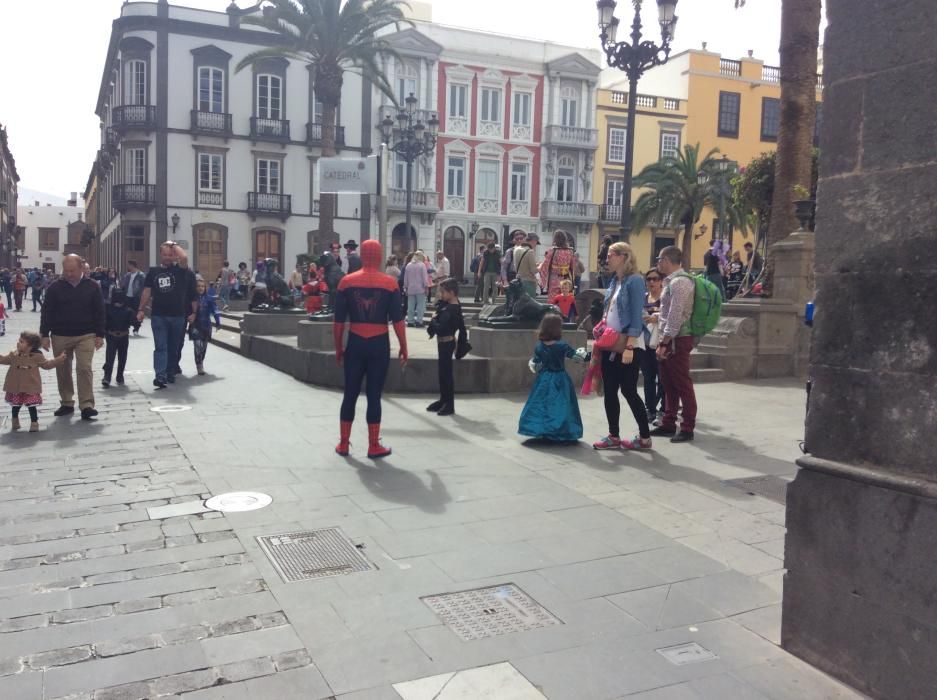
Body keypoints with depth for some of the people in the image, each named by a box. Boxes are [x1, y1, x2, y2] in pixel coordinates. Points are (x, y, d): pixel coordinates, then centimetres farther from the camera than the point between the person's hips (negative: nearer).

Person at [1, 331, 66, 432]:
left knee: (31, 405, -2)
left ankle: (34, 423, 7)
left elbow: (47, 364, 5)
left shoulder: (37, 356, -6)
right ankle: (15, 420, 34)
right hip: (15, 387, 3)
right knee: (16, 405, 15)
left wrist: (59, 359, -2)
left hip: (31, 387, -3)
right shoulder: (14, 355, 1)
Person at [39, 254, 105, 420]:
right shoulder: (55, 287, 0)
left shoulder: (92, 286, -1)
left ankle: (86, 406, -10)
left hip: (86, 336, -2)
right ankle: (67, 403, 22)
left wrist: (100, 335, -2)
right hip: (60, 336, 2)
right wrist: (45, 335, -3)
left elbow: (99, 312, 1)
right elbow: (47, 312, 2)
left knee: (84, 368, -11)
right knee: (63, 371, 9)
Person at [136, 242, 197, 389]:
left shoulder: (181, 271, 1)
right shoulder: (153, 272, 7)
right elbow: (147, 291, 5)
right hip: (158, 316, 0)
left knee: (173, 347, 12)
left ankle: (169, 373, 26)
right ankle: (160, 375, -14)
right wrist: (141, 309, -1)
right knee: (160, 347, -6)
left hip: (177, 316, 0)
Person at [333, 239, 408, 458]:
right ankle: (374, 446, 10)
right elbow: (397, 319, -6)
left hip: (355, 343, 2)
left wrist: (338, 347, 10)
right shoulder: (390, 283, -6)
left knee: (350, 394, 11)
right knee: (374, 395, 5)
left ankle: (343, 444, 17)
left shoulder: (346, 282, -1)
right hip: (379, 344, -1)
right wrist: (403, 347, 3)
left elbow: (338, 320, 1)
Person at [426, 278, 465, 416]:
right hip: (445, 342, 10)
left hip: (445, 343, -10)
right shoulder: (455, 306, 6)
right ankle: (443, 400, 28)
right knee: (442, 371, 17)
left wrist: (433, 319, -14)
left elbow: (440, 327, -27)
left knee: (446, 372, -3)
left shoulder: (449, 310, -23)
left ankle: (449, 404, 4)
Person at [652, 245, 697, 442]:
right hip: (670, 339, 10)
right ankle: (668, 424, 23)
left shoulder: (679, 281, -16)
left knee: (682, 384, -3)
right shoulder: (672, 280, 15)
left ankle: (687, 428, 3)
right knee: (668, 383, 14)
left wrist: (664, 343, -20)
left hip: (677, 340, -10)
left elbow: (675, 316, -21)